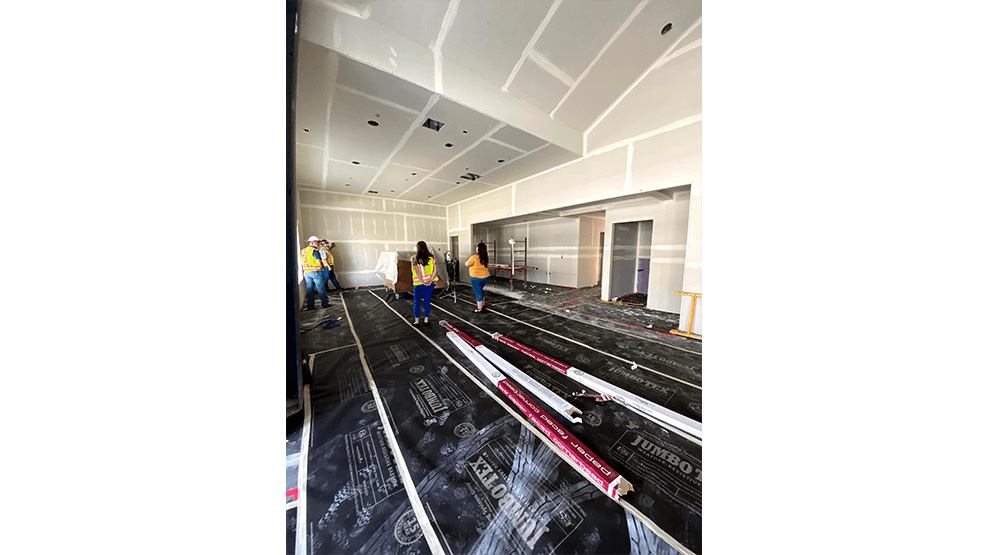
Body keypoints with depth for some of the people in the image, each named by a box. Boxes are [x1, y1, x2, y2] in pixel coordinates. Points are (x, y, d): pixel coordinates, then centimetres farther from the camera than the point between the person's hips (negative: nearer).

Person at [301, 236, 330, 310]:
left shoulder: (303, 251, 13)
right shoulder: (314, 250, -12)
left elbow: (302, 263, 15)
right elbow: (319, 261, -14)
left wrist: (303, 272, 20)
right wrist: (321, 268, 3)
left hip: (306, 272, 7)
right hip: (315, 271, -7)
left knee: (309, 289, 9)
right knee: (321, 288, 0)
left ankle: (310, 306, 12)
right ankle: (325, 304, 4)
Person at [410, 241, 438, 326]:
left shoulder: (414, 258, -7)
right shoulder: (431, 257, 2)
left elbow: (417, 271, -15)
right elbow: (435, 269, -6)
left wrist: (423, 281, -14)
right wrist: (430, 281, -9)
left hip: (418, 284, -3)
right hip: (430, 283, 3)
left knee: (417, 302, 10)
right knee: (427, 301, 12)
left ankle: (416, 321, 17)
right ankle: (426, 320, 20)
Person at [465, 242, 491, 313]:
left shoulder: (474, 257, -19)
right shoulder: (485, 257, 2)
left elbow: (467, 265, -14)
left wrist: (467, 260, 6)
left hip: (476, 278, -7)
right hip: (486, 277, 7)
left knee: (478, 293, 3)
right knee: (480, 290, 26)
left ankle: (479, 309, 12)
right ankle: (482, 305, 36)